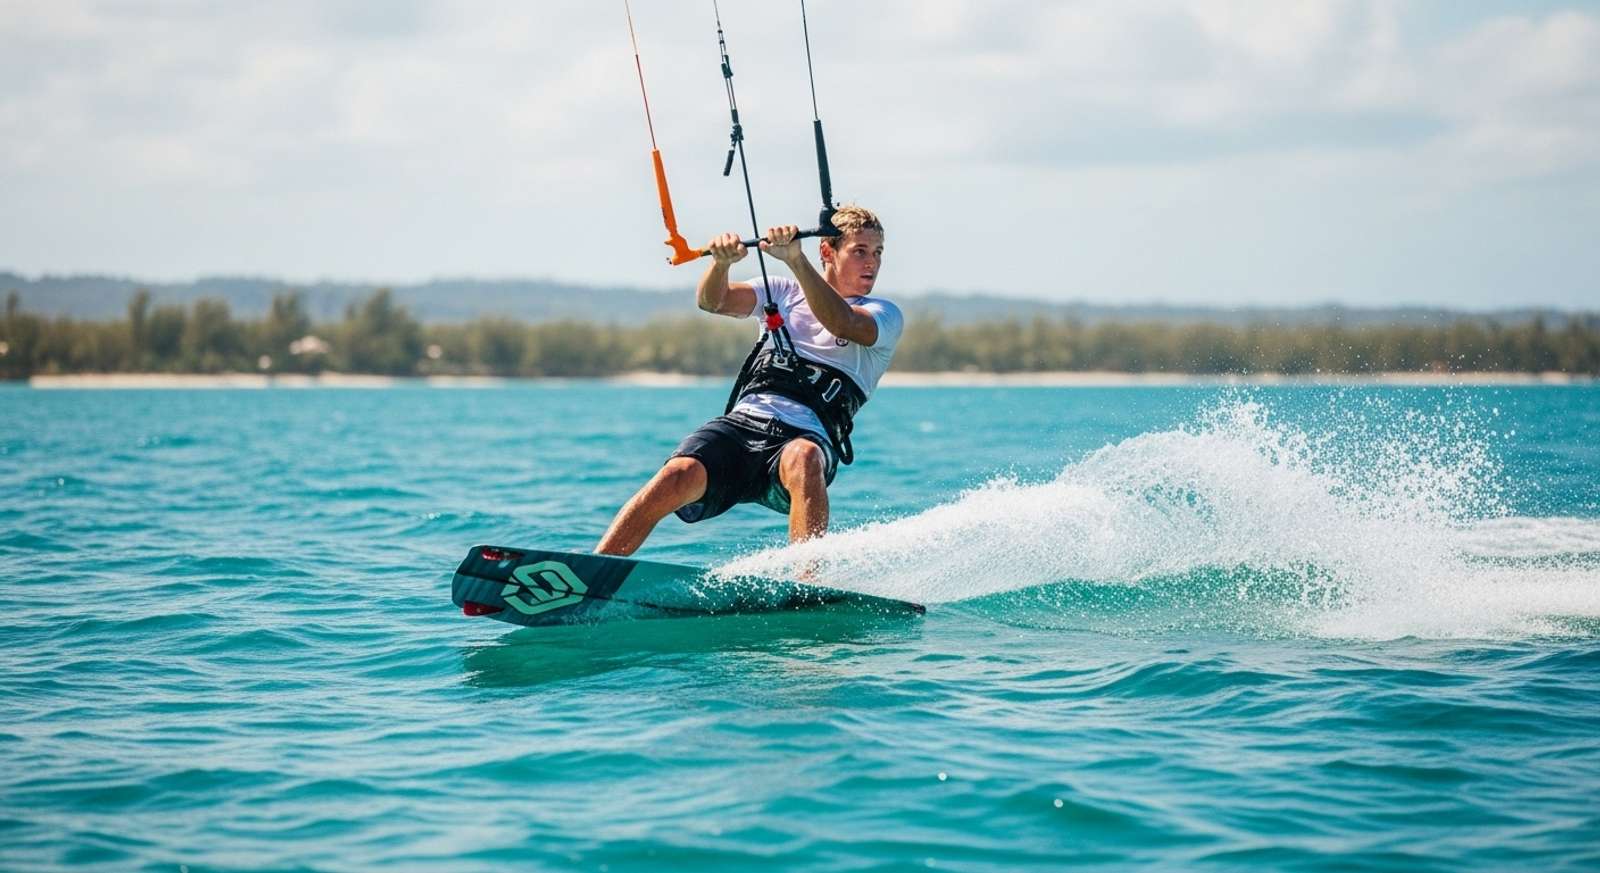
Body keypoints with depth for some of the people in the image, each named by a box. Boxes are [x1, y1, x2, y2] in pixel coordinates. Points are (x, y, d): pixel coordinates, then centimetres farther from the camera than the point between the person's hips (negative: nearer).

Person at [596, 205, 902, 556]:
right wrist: (722, 261, -19)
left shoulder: (886, 315, 11)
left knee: (803, 458, -38)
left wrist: (796, 260, -26)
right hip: (743, 421, 2)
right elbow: (713, 301, 4)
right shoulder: (786, 292, 20)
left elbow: (842, 323, -12)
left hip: (805, 435, -2)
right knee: (678, 477, -27)